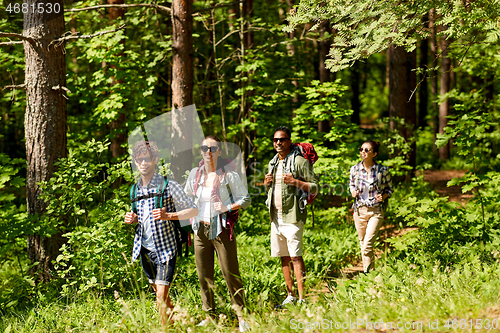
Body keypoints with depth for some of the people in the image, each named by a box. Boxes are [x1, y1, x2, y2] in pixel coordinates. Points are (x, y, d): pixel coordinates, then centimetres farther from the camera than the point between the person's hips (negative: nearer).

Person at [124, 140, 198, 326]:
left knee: (162, 296, -13)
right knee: (159, 294, 15)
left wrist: (167, 216, -23)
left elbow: (193, 210, -9)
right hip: (144, 248, 7)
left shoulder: (168, 185, -10)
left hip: (165, 247, -6)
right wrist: (133, 220, 1)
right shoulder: (136, 189, 9)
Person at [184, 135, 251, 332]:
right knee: (204, 275, 8)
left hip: (222, 229, -4)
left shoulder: (228, 174, -6)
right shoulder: (195, 174, 7)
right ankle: (209, 315, 20)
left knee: (230, 273, -5)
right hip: (200, 230, 4)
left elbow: (245, 199, -1)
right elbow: (187, 198, 22)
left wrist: (228, 207, -16)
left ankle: (241, 316, 3)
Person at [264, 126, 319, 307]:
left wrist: (295, 182, -21)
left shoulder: (299, 161, -6)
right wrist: (267, 183, 7)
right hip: (276, 217, 7)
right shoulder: (273, 163, 17)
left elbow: (315, 187, -8)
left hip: (292, 217, -7)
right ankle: (290, 295, 16)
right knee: (284, 257, 9)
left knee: (296, 257, -11)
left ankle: (301, 298, -11)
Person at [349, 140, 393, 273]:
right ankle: (368, 270, 28)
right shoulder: (355, 169, 0)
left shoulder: (382, 170, -8)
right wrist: (353, 192, -4)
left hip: (376, 211, -4)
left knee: (367, 245, -14)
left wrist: (383, 196, -14)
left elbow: (389, 189, 6)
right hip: (359, 210, 4)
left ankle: (368, 272, -3)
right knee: (362, 243, 12)